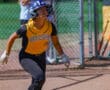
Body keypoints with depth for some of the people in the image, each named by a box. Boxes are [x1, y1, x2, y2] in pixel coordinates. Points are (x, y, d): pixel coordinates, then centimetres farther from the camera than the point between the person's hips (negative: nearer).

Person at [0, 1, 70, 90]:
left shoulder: (50, 26, -15)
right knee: (40, 76, -27)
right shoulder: (26, 28, -27)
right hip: (26, 57, -5)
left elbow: (56, 42, 1)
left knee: (39, 82, 16)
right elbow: (12, 37, -10)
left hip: (41, 56, 5)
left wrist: (63, 56, -6)